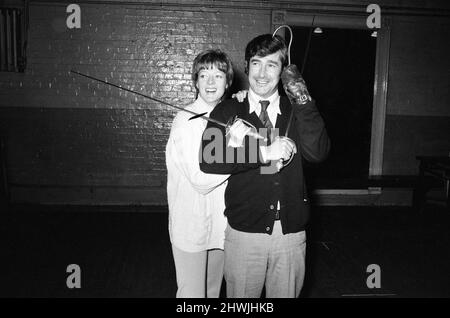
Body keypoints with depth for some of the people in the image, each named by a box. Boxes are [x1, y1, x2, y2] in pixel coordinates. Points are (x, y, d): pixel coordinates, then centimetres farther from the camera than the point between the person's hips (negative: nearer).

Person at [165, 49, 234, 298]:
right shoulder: (185, 121, -14)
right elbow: (200, 180, -21)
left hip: (220, 224, 6)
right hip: (192, 228, -6)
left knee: (213, 290, 21)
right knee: (193, 293, 6)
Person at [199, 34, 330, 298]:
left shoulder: (297, 111, 6)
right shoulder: (227, 112, 0)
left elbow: (317, 152, -11)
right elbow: (208, 160, -15)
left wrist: (303, 99, -16)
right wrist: (263, 153, -21)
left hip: (291, 232, 2)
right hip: (244, 230, -1)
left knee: (286, 294, 17)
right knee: (240, 296, 14)